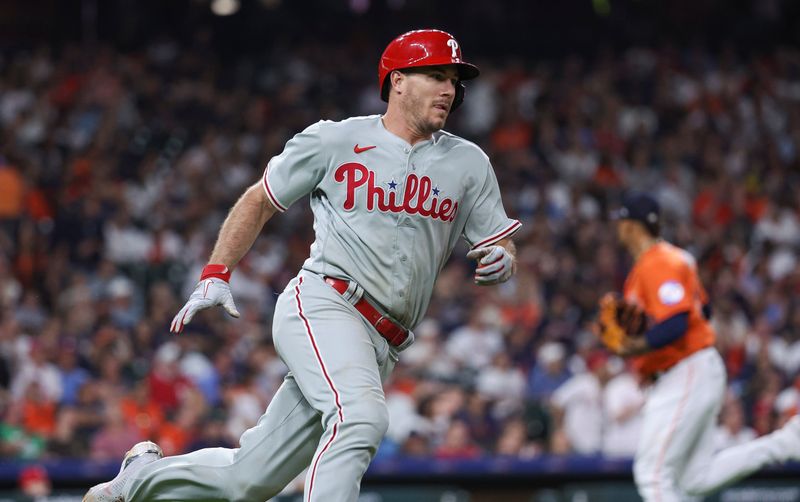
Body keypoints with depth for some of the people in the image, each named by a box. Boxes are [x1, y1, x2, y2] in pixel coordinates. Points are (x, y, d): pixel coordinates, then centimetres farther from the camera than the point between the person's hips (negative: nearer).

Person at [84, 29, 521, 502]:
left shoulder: (469, 163, 12)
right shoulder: (335, 141, 4)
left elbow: (499, 252, 12)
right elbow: (258, 201, 13)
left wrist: (502, 260, -13)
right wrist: (216, 276, 3)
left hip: (380, 348, 4)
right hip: (322, 307, -4)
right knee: (361, 417, -34)